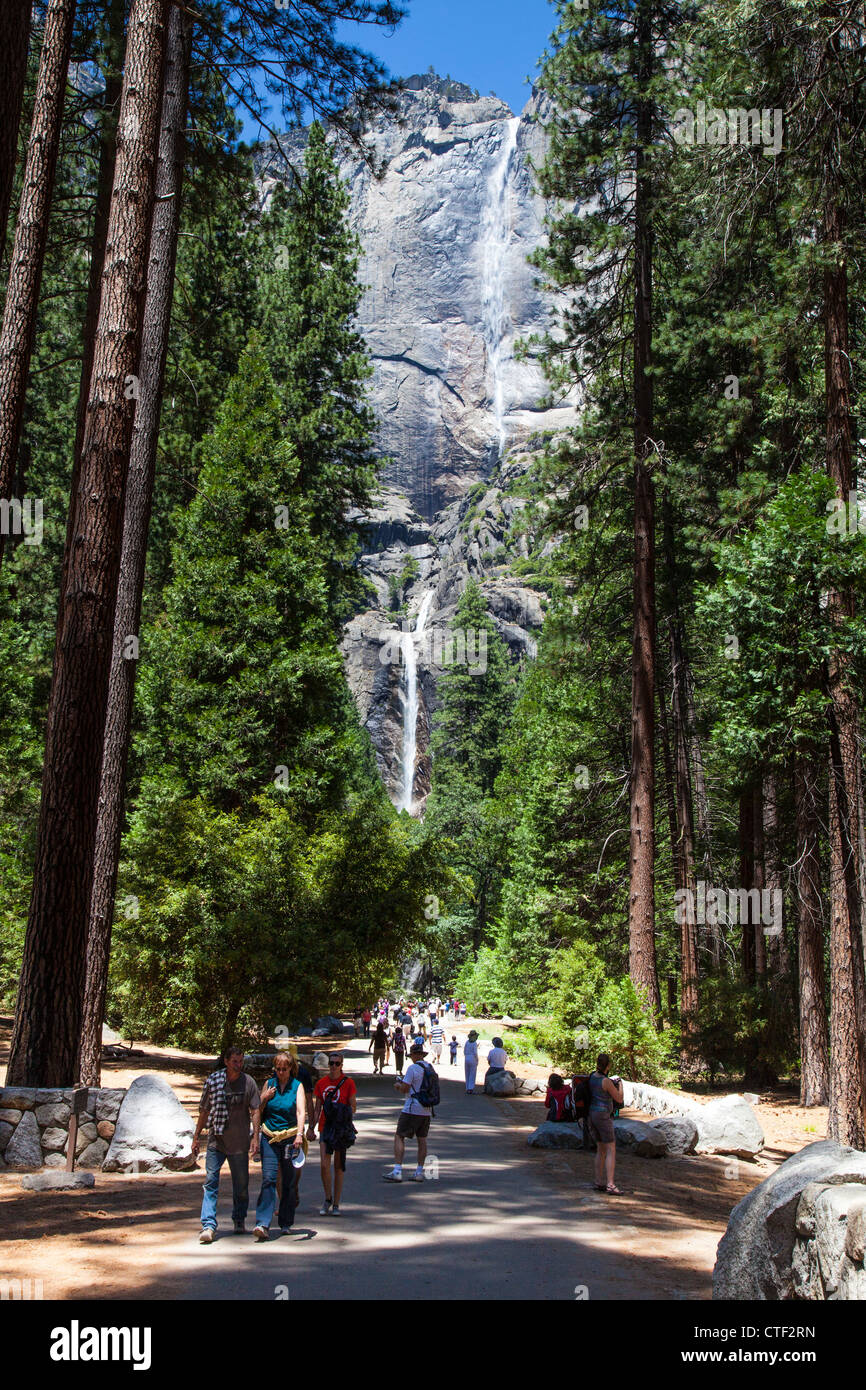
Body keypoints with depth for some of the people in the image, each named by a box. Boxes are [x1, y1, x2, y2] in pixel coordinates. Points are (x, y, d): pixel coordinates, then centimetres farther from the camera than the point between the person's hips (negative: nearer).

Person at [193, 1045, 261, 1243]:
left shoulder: (248, 1082, -2)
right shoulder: (213, 1081, -1)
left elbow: (255, 1111, -4)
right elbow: (204, 1111, 8)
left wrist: (255, 1137, -13)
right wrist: (196, 1137, 9)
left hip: (240, 1143, 0)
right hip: (216, 1140, 0)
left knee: (241, 1185, 9)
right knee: (211, 1182, -9)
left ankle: (239, 1220, 27)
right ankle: (209, 1225, -10)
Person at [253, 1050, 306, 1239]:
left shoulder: (297, 1086, 0)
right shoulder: (269, 1084, 7)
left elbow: (301, 1111, -13)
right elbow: (258, 1110, 14)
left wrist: (299, 1134, -27)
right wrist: (265, 1098, -5)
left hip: (290, 1137, -1)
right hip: (269, 1138, 1)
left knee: (289, 1182, 6)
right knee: (268, 1179, -11)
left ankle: (286, 1223, 20)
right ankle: (262, 1224, -16)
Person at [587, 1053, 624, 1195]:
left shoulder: (592, 1076, 5)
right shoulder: (606, 1082, -18)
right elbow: (619, 1099, -8)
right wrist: (620, 1085, 7)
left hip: (591, 1115, 8)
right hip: (603, 1116, -8)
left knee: (601, 1149, 17)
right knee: (611, 1150, -5)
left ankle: (599, 1183, 18)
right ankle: (610, 1185, -12)